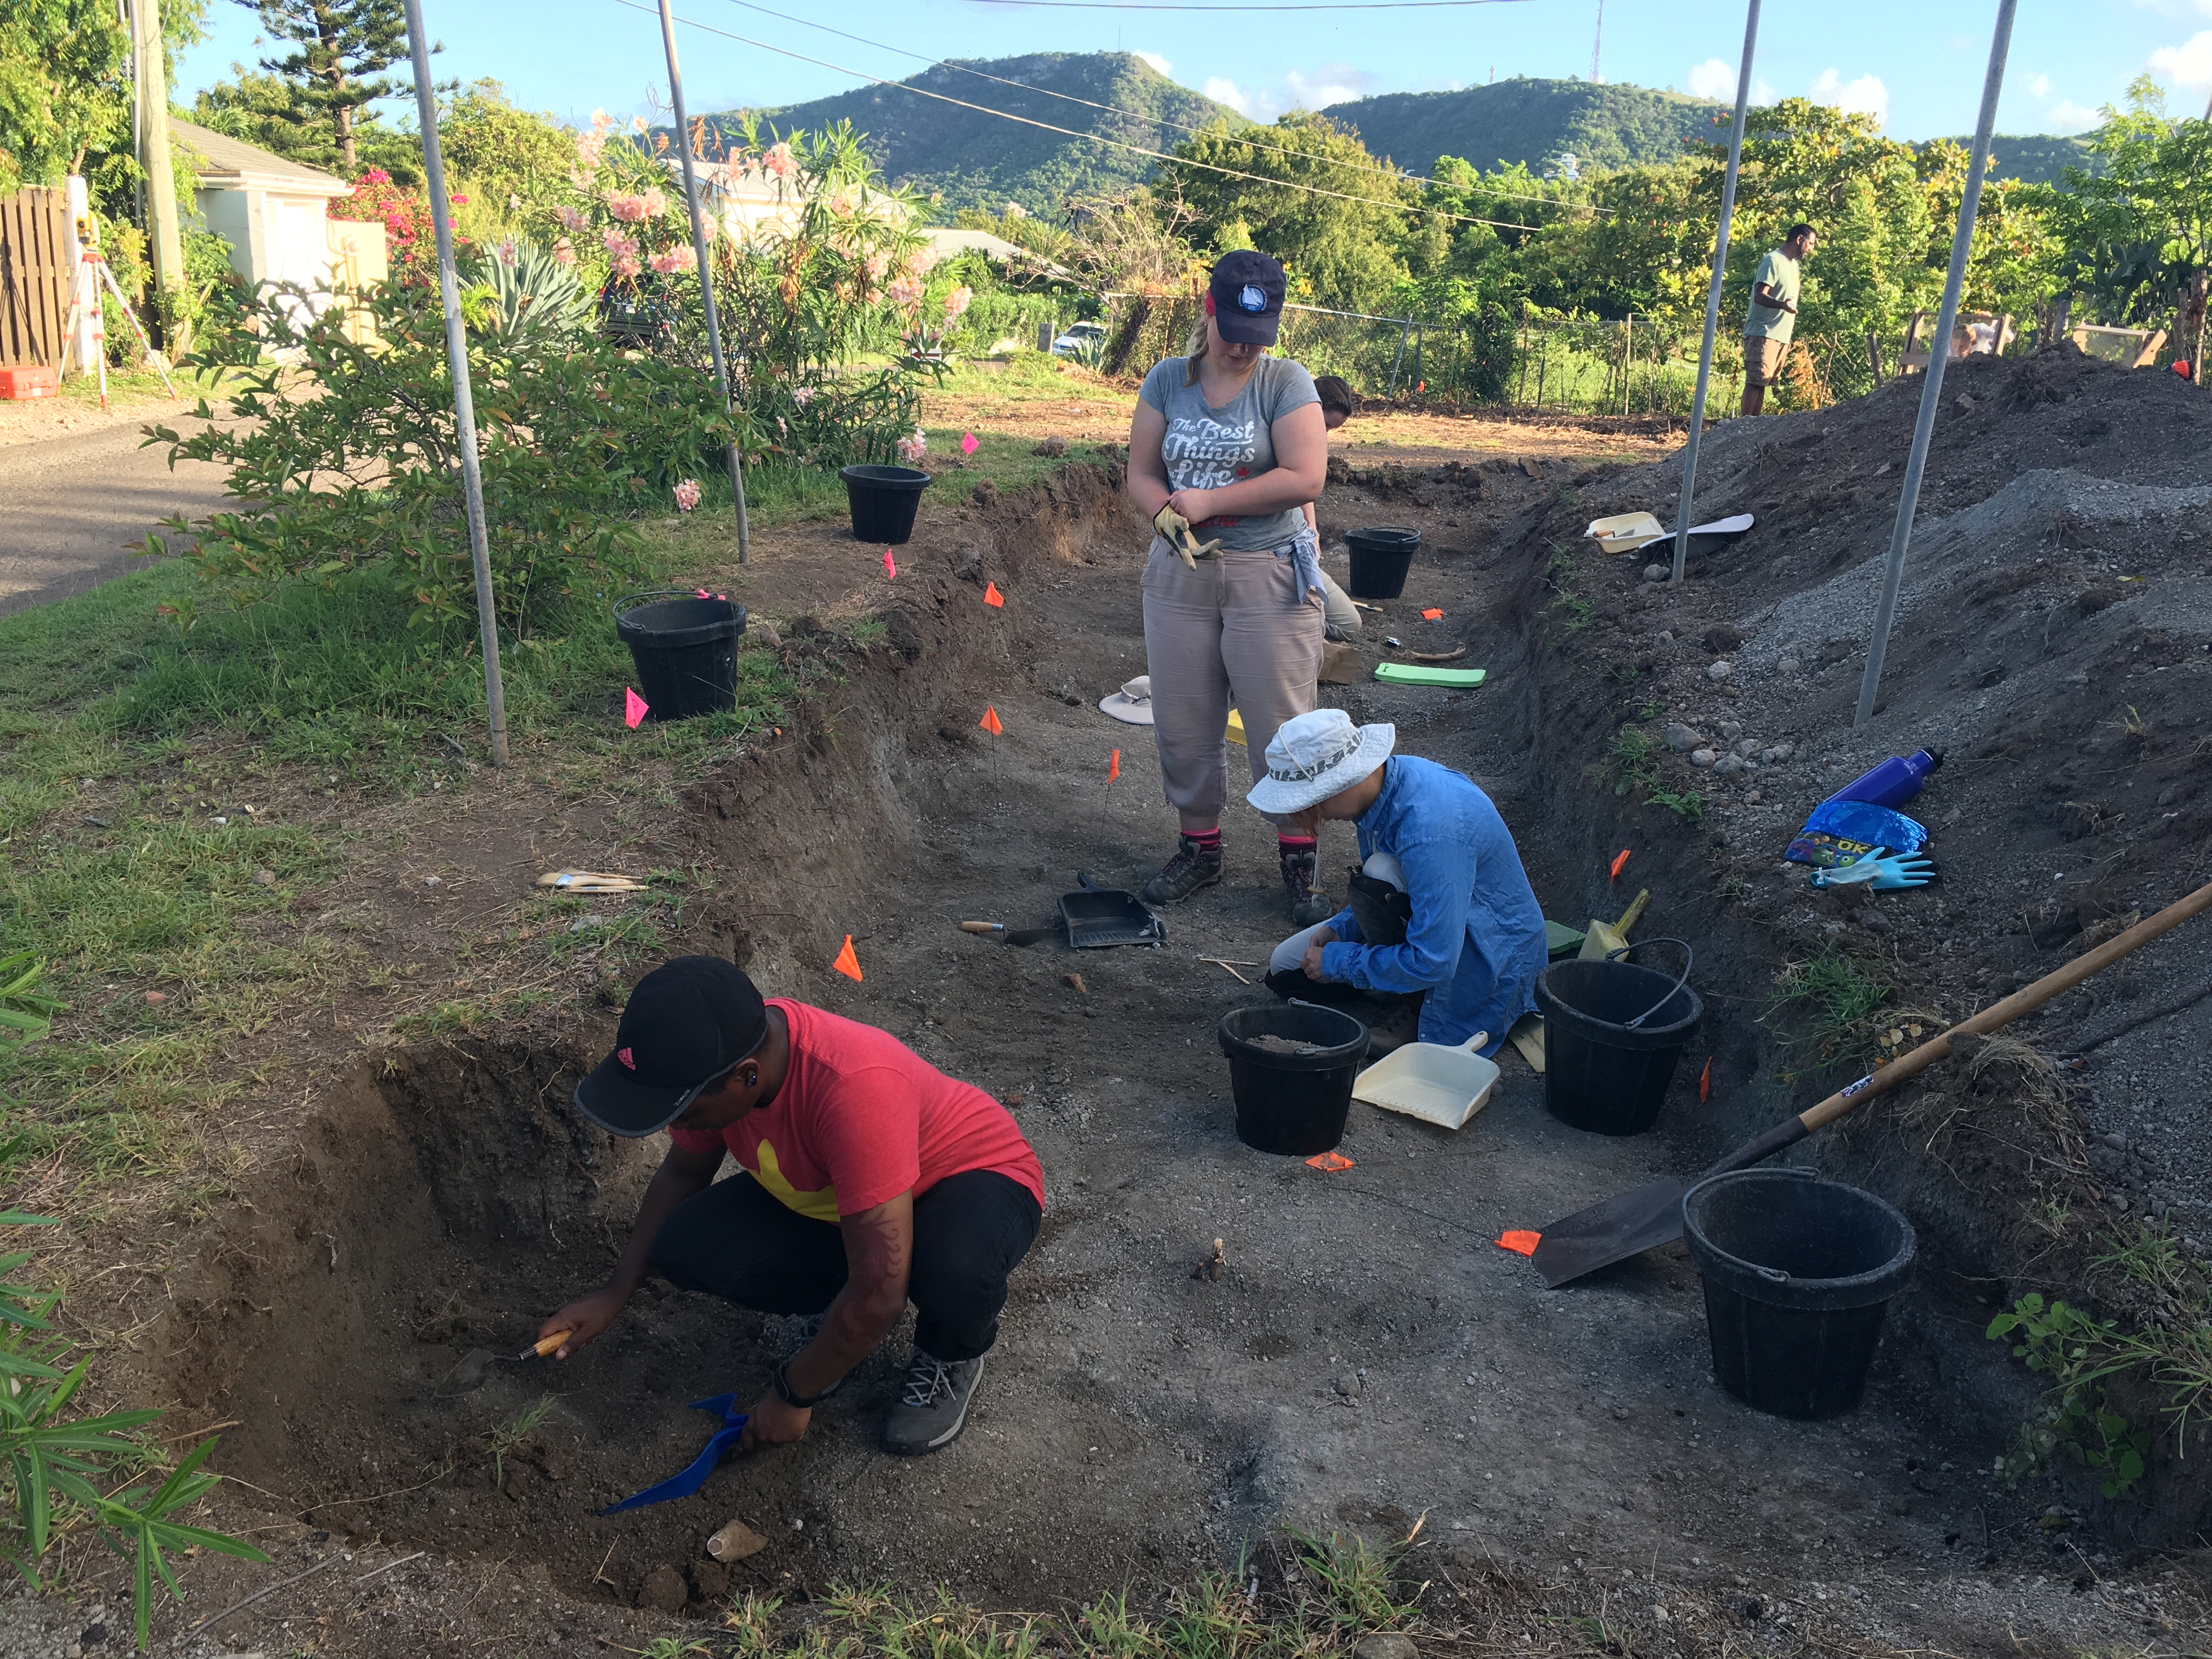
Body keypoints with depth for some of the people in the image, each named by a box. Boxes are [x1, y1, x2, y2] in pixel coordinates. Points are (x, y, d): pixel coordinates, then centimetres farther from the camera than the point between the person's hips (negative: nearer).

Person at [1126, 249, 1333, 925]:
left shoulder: (1287, 382, -6)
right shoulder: (1168, 380, 5)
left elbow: (1304, 478, -17)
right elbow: (1140, 474, 5)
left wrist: (1204, 502, -14)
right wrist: (1167, 515, -17)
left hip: (1269, 574, -4)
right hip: (1180, 573, 4)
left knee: (1280, 723, -1)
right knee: (1183, 723, 8)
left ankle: (1298, 862, 12)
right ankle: (1199, 846, 26)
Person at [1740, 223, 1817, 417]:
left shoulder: (1795, 264, 21)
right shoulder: (1773, 261, -9)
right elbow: (1760, 296, -19)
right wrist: (1782, 304, -35)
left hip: (1782, 335, 9)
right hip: (1763, 333, -9)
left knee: (1763, 381, 7)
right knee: (1756, 381, -12)